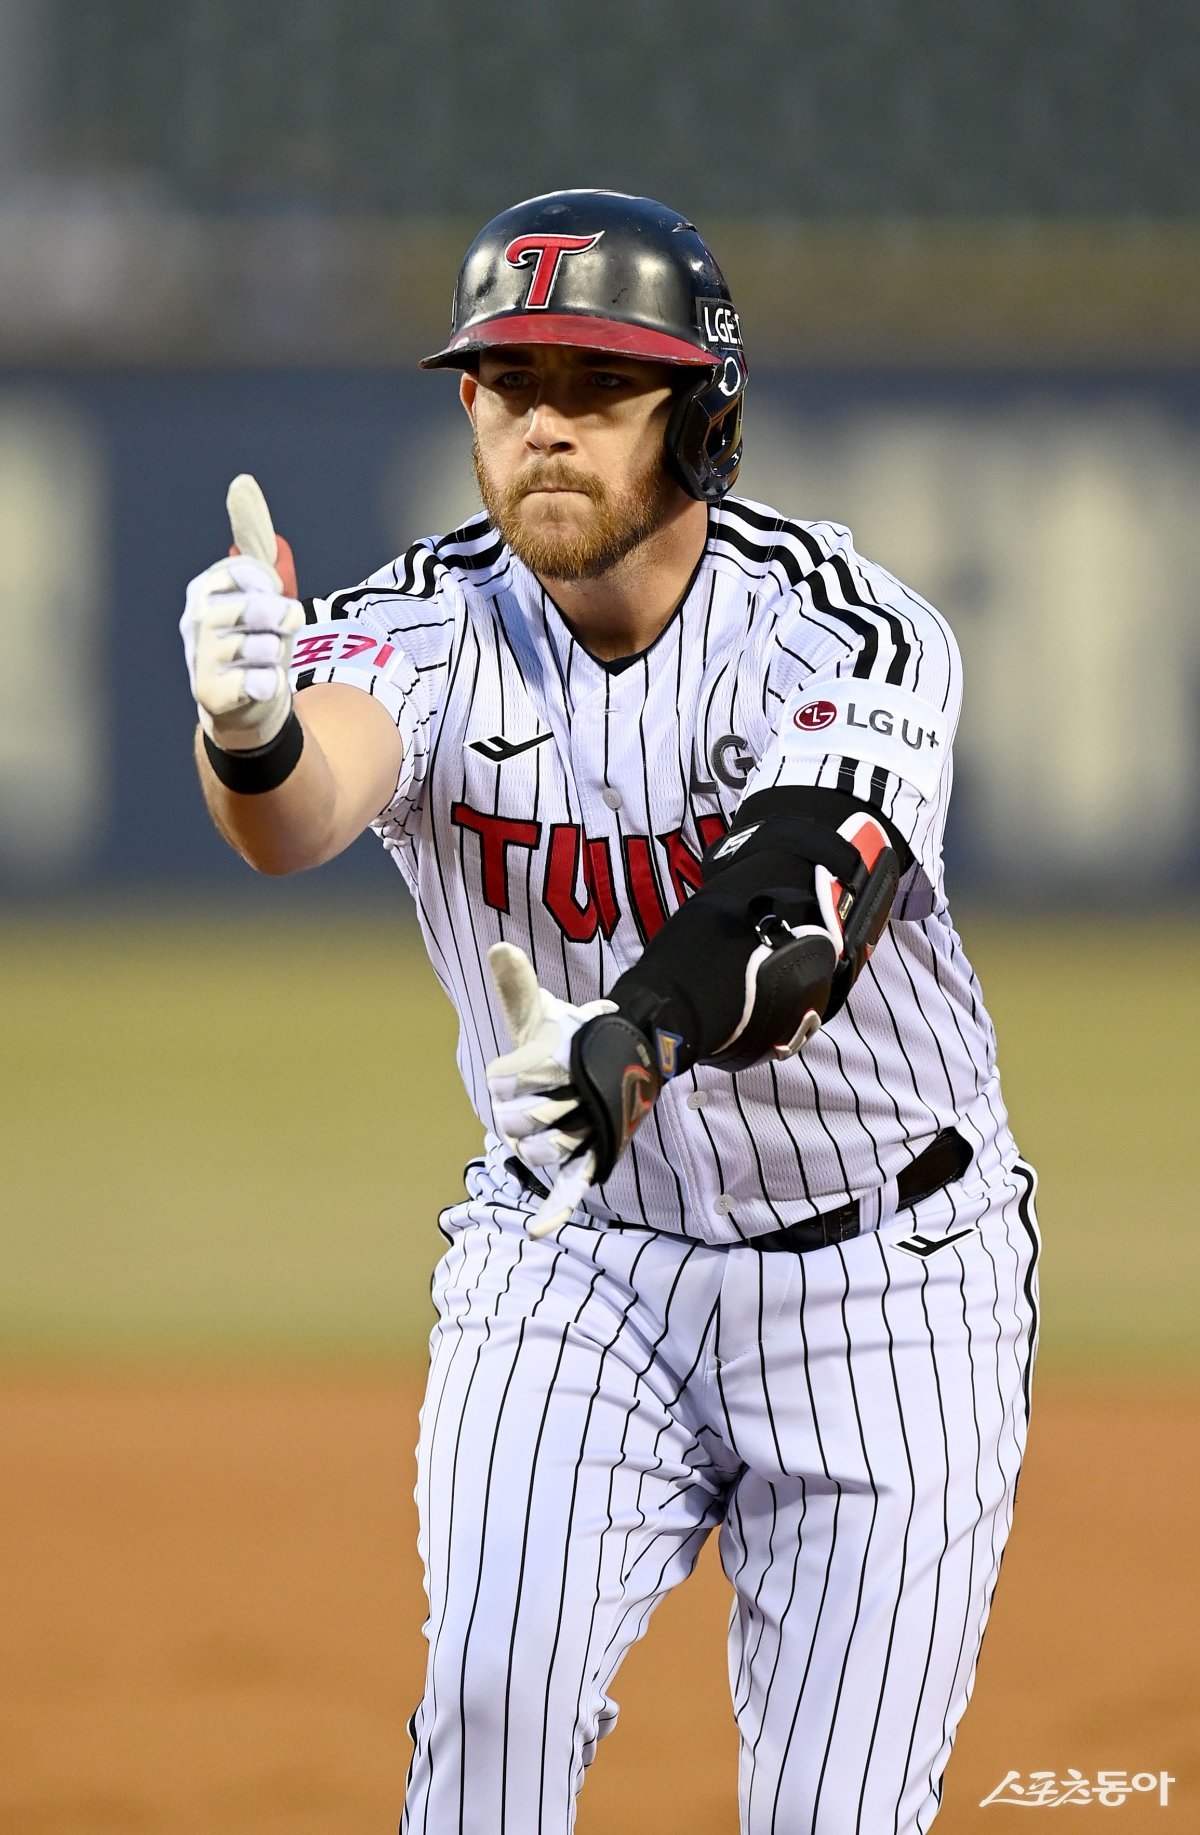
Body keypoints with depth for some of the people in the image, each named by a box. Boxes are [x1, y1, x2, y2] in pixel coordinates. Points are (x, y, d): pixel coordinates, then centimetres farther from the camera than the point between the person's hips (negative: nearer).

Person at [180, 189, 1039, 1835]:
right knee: (493, 1687, -21)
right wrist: (250, 735, -61)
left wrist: (634, 1042, -60)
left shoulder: (850, 638, -20)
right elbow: (311, 804, -36)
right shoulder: (432, 630, -13)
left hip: (888, 1279, -1)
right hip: (571, 1265, 1)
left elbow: (797, 900, -38)